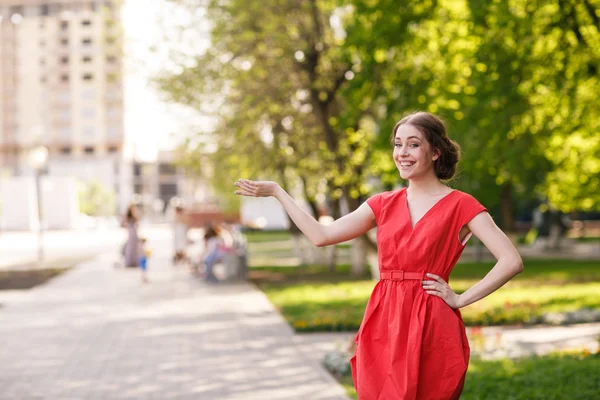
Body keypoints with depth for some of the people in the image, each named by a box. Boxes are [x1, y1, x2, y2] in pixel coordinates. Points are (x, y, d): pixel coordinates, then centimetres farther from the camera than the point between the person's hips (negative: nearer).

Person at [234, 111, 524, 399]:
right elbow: (321, 236, 9)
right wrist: (276, 191, 11)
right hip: (383, 326, 4)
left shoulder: (460, 205, -3)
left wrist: (461, 300, -9)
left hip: (430, 330, -4)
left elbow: (511, 261, -10)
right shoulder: (384, 204, 11)